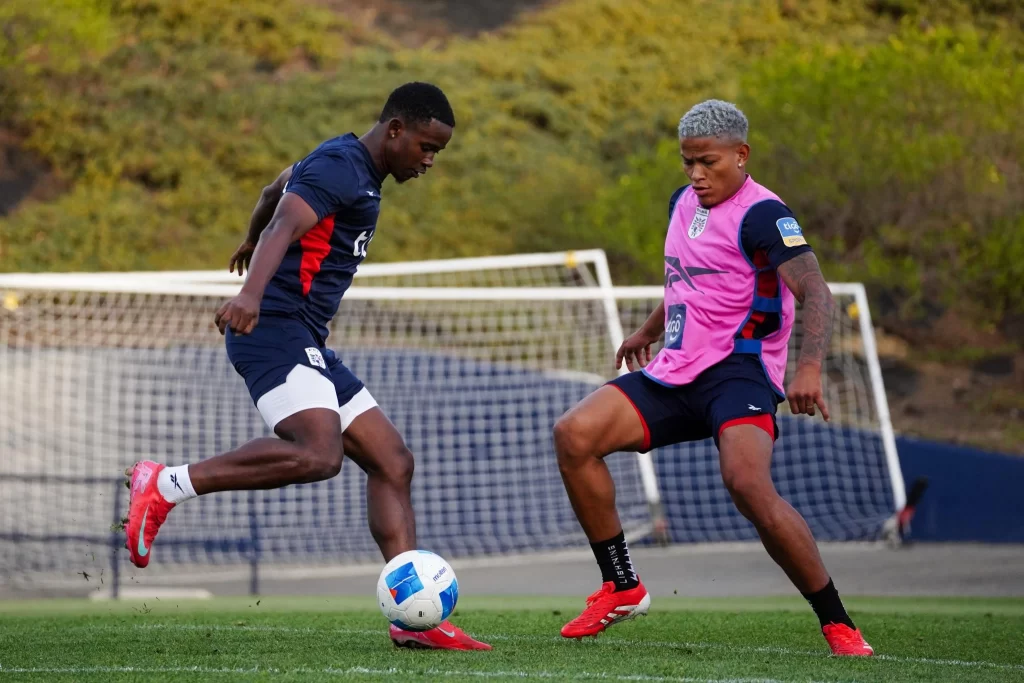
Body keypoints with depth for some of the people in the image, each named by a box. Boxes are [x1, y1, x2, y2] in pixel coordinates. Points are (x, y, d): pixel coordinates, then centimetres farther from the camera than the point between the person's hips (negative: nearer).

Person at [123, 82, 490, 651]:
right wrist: (252, 293, -47)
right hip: (275, 327, -11)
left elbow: (278, 187, 40)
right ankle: (166, 486, -21)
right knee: (318, 454, -31)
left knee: (393, 463, 3)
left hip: (305, 343, 11)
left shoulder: (350, 167, 21)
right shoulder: (341, 168, -11)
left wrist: (251, 245, 60)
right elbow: (284, 228, -28)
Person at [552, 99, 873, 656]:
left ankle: (839, 626, -20)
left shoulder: (762, 214, -13)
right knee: (574, 434, -10)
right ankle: (622, 587, 2)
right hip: (675, 374, 8)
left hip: (738, 372, -8)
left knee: (747, 483, -33)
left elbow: (815, 291, -25)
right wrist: (650, 330, 44)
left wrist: (809, 367, -40)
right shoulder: (683, 203, 14)